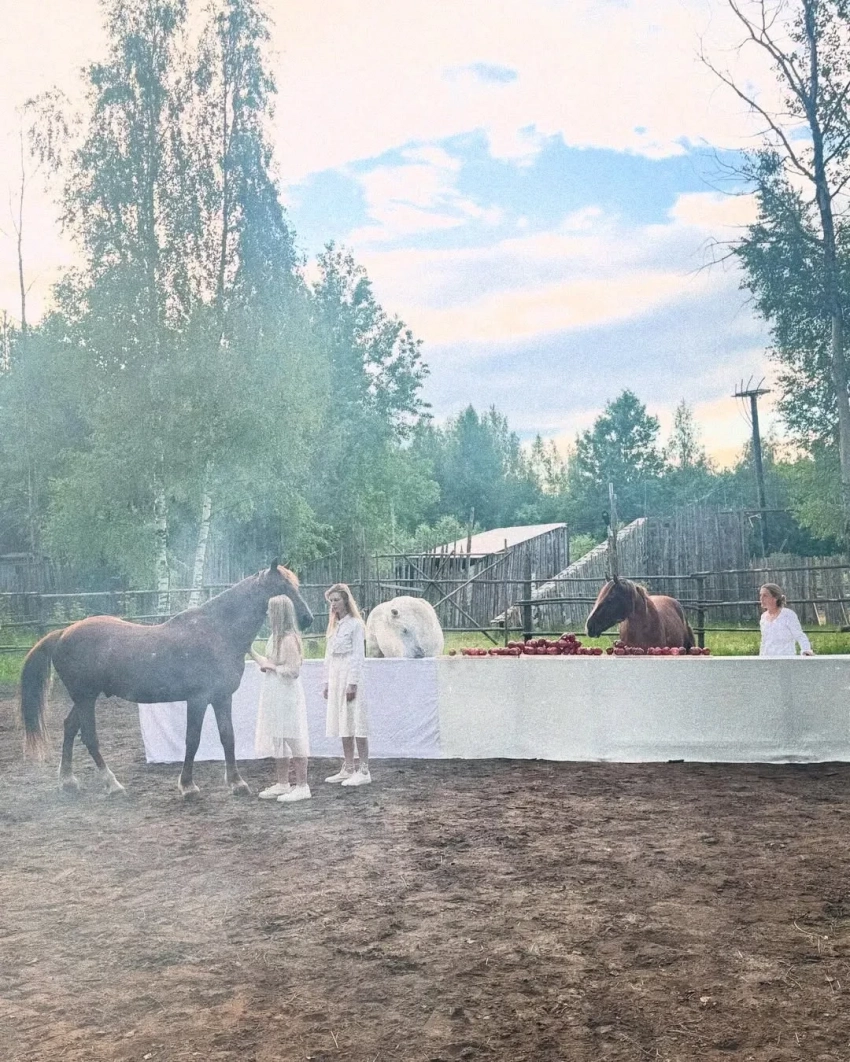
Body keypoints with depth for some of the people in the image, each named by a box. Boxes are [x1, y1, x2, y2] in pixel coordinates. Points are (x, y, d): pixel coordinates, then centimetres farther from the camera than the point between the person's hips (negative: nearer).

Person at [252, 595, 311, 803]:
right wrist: (251, 652, 20)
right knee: (277, 740, 15)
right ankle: (282, 784, 24)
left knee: (292, 740, -4)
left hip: (287, 697, -10)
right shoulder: (275, 637, 11)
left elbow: (293, 670, -22)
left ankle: (302, 786, 4)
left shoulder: (289, 639, -18)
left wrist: (271, 666, -13)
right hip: (274, 697, 10)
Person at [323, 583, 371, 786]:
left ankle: (364, 771, -5)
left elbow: (359, 656, -11)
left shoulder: (355, 624, -7)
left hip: (349, 677, -8)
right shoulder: (334, 626, 17)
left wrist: (352, 683, -17)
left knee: (356, 723, -7)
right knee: (343, 724, 10)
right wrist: (327, 683, 13)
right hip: (335, 677, 8)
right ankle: (348, 769, 16)